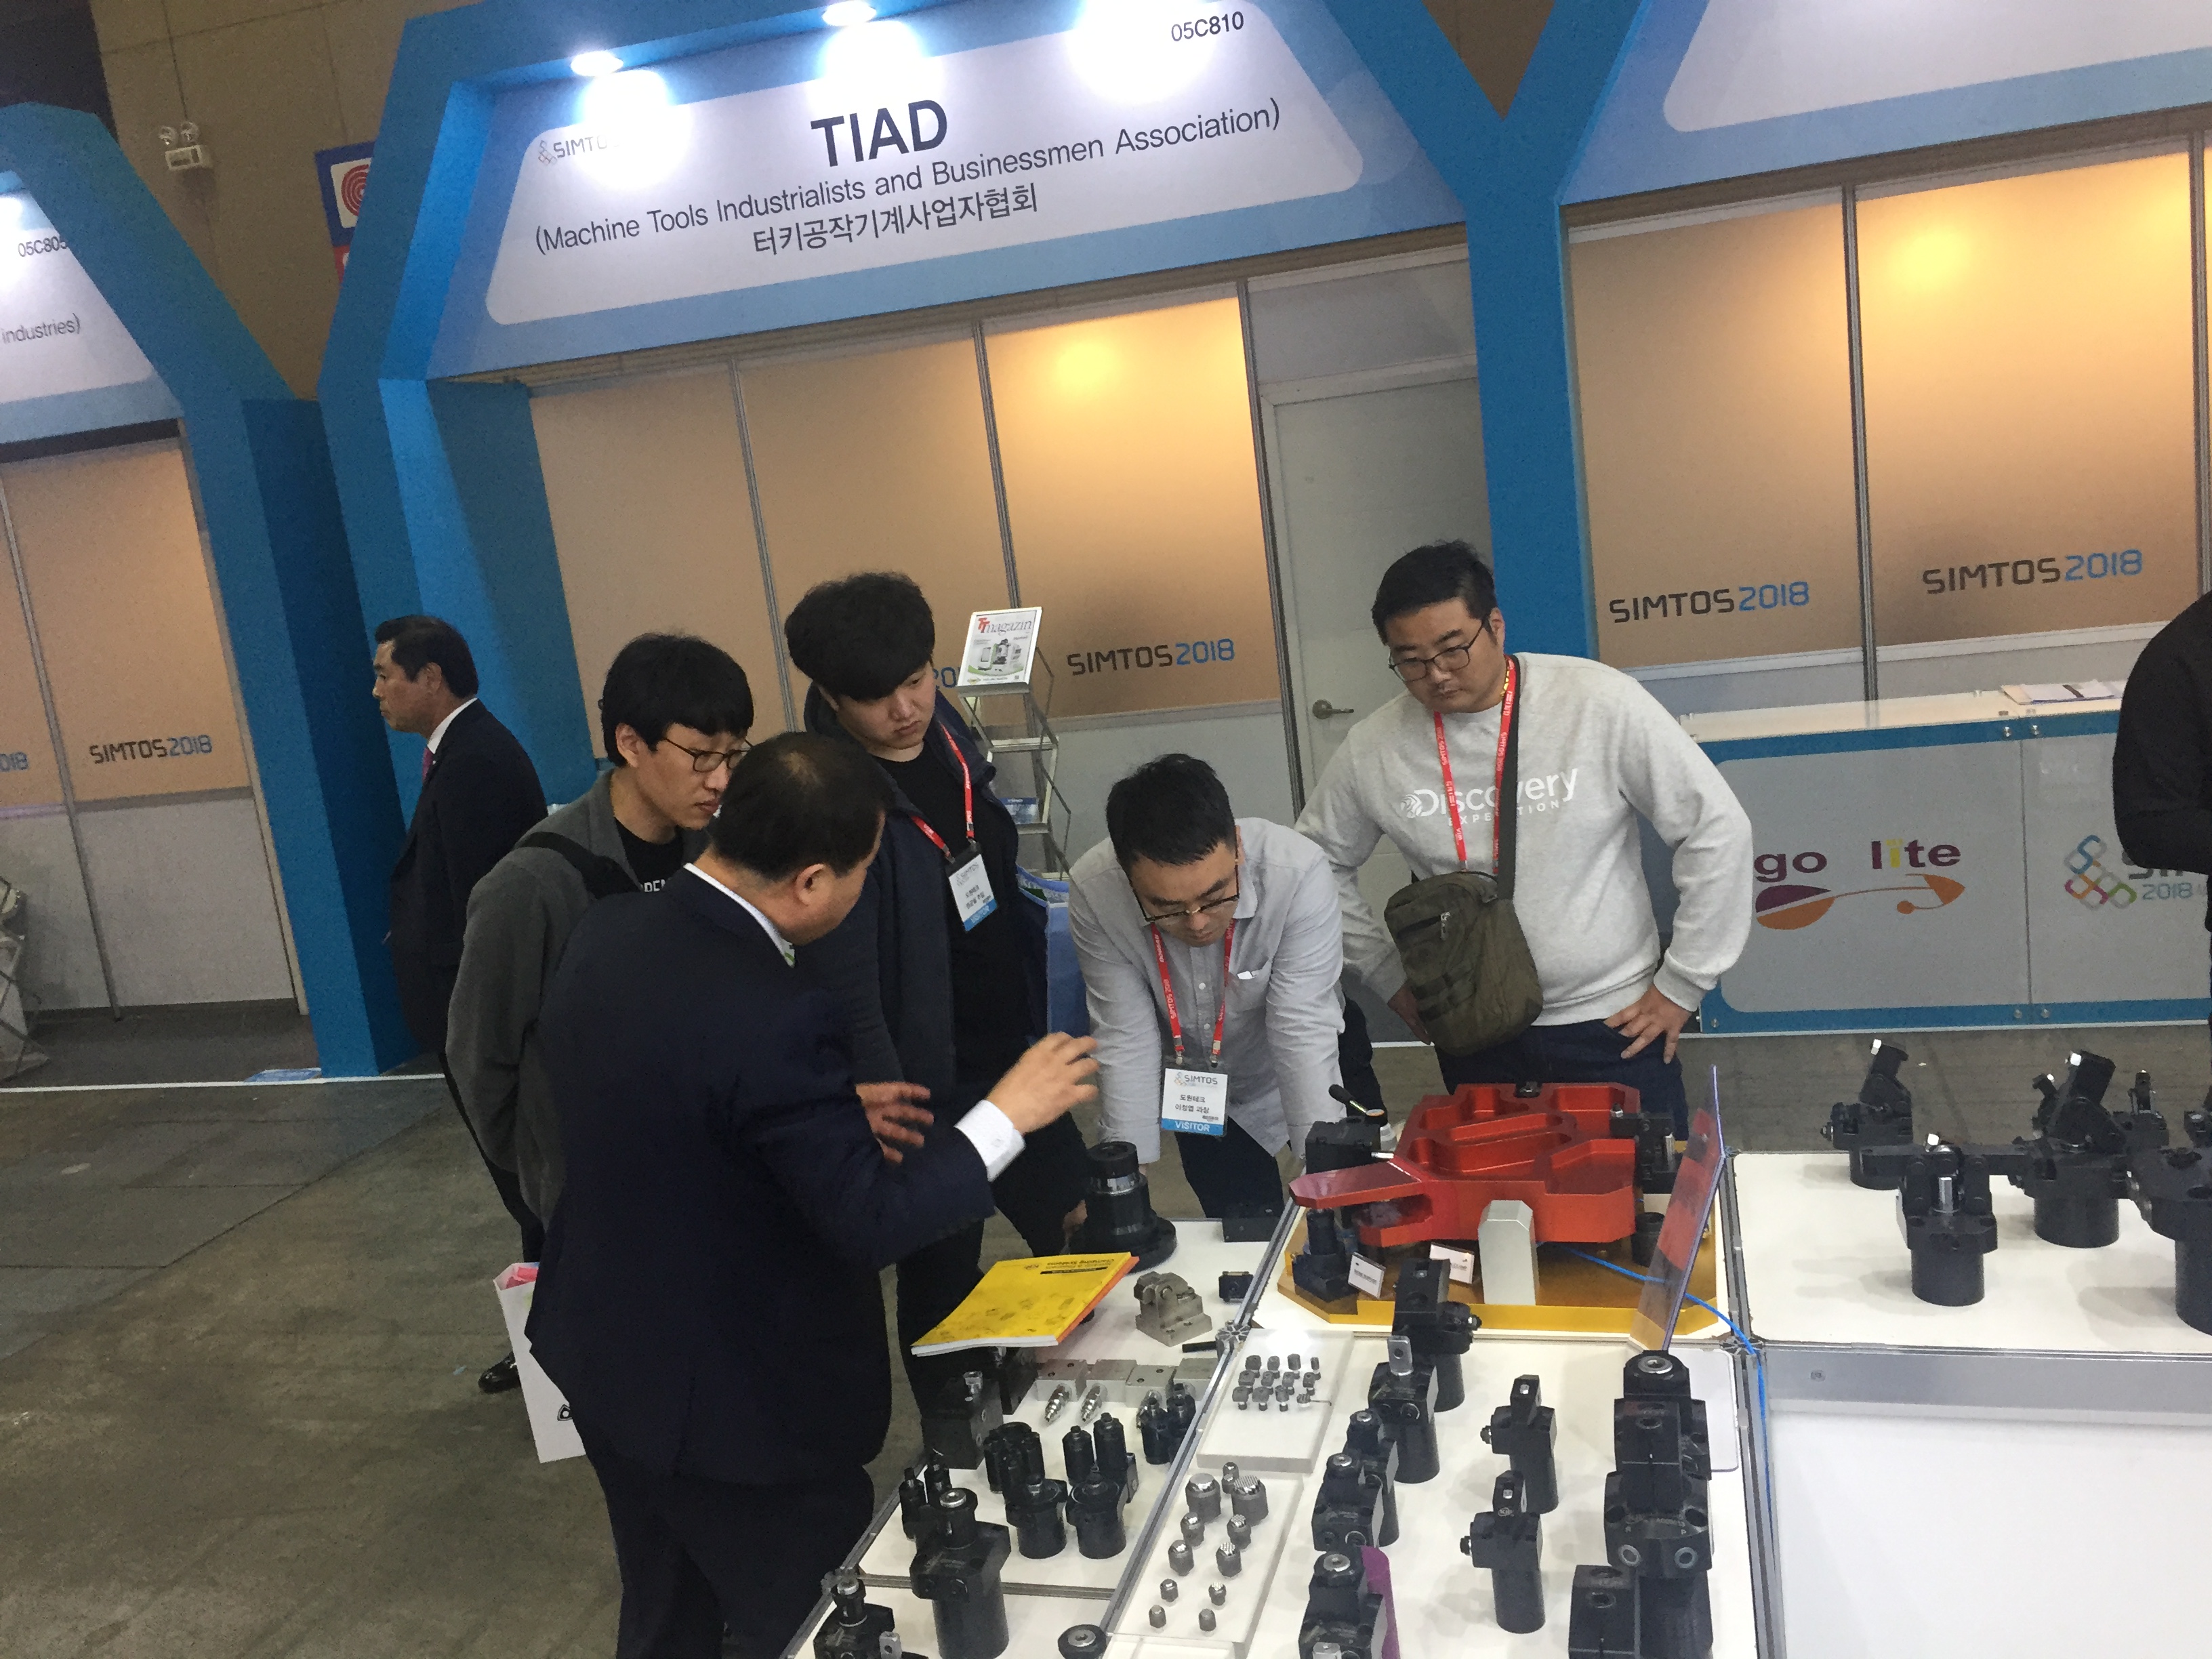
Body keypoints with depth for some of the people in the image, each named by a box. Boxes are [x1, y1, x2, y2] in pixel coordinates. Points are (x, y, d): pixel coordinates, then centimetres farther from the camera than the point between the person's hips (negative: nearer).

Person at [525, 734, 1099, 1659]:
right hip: (734, 1399, -8)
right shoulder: (773, 1017, -33)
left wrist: (837, 1113, 9)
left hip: (604, 1355, 8)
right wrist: (1008, 1113, -15)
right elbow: (871, 1226, -26)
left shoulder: (604, 933, -7)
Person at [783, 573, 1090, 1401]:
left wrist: (1042, 1034, 15)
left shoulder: (948, 735, 0)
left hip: (1013, 1057, 7)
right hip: (928, 1089, -7)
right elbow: (845, 988, -26)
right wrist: (880, 1101, -36)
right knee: (943, 1289, 10)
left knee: (1079, 1239, 18)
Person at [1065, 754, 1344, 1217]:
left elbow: (1304, 1029, -31)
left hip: (1304, 1082, -1)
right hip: (1198, 1098, 1)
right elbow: (1126, 1040, -23)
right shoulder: (1093, 894, -29)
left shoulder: (1298, 873, -34)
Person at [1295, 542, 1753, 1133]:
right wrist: (1389, 976, 7)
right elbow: (1323, 862, 11)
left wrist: (1681, 984, -5)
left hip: (1614, 1025, -2)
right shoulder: (1373, 748, -5)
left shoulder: (1600, 702, -13)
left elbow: (1716, 826, -8)